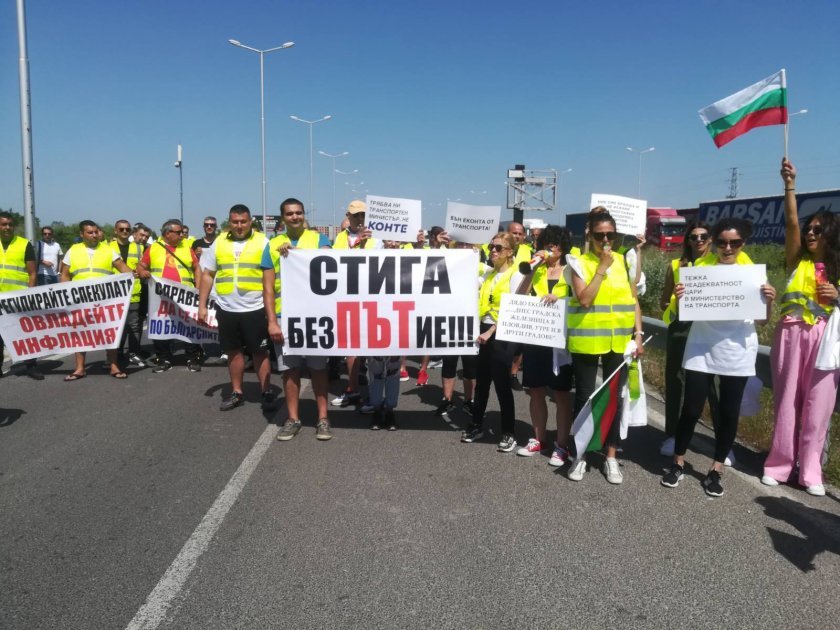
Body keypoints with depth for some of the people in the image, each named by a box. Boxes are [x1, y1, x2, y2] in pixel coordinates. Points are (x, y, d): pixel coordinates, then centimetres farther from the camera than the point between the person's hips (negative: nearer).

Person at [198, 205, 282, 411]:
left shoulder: (262, 243, -4)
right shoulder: (218, 243, 6)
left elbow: (269, 282, -6)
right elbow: (207, 275, 10)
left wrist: (272, 319, -10)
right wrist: (202, 306, 3)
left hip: (254, 309, -3)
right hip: (226, 309, 3)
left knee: (260, 352, 4)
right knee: (234, 351, 13)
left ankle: (266, 393, 15)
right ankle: (236, 392, 26)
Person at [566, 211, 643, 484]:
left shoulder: (624, 262, 6)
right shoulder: (579, 263, -4)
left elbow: (634, 301, 9)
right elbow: (584, 300, -17)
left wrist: (638, 334, 1)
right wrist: (602, 268, -16)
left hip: (619, 342, 3)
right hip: (586, 342, -3)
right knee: (584, 397, 7)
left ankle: (611, 457, 21)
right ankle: (581, 455, 21)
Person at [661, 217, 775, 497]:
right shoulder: (700, 267, 1)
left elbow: (762, 321, 4)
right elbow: (683, 313, 2)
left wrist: (769, 301, -15)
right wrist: (679, 298, -19)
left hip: (737, 352, 1)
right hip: (702, 349, -1)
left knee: (728, 412, 7)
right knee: (691, 409, 1)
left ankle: (717, 469, 23)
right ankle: (678, 462, 20)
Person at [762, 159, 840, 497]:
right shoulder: (797, 261, 7)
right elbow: (791, 223, -7)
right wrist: (790, 187, -17)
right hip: (792, 335, 0)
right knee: (787, 400, 2)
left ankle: (810, 471, 10)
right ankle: (780, 464, 11)